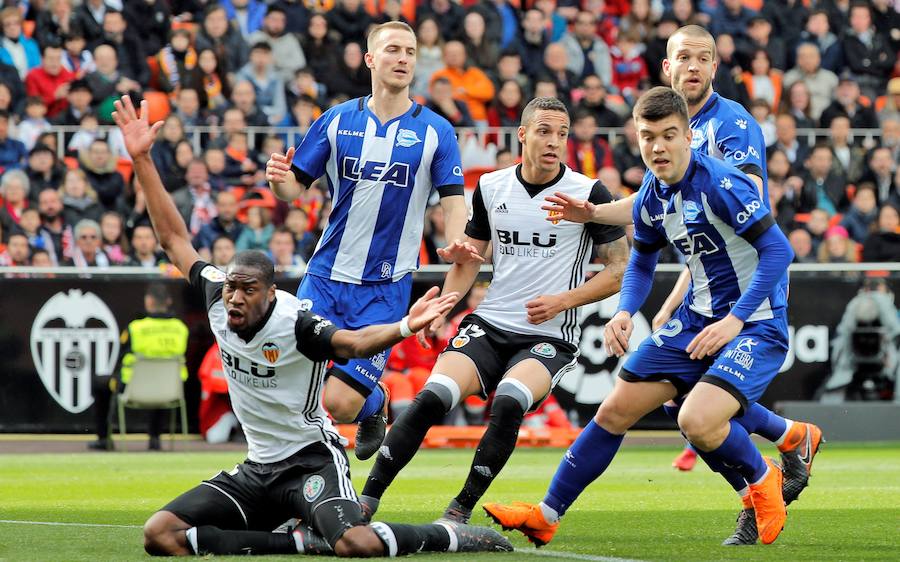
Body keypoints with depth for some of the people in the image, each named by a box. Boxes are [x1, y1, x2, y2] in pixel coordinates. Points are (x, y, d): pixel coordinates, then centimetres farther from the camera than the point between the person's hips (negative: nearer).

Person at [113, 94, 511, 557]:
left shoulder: (294, 322, -20)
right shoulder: (216, 296, -3)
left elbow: (353, 342, -36)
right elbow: (174, 238, 6)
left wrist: (404, 327, -57)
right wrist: (141, 159, 3)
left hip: (311, 460, -7)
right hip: (256, 470, 7)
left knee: (357, 544, -34)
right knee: (160, 535, -10)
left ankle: (455, 537, -2)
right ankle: (302, 541, -5)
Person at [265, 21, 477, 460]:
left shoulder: (435, 131, 0)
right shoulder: (336, 121, 4)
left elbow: (454, 203, -2)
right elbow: (294, 189, 6)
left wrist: (457, 247, -24)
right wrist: (278, 180, -18)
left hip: (385, 288, -2)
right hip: (326, 276, 2)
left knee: (341, 402, -10)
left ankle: (374, 404, 27)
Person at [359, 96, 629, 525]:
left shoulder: (589, 193, -4)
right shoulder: (491, 188, 7)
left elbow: (620, 269, -1)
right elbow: (469, 257, 19)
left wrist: (564, 300, -13)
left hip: (549, 337, -3)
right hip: (488, 325, 3)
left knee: (508, 402, -33)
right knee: (432, 397, -22)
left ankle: (461, 510, -17)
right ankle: (366, 501, -16)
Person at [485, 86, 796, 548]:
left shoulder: (720, 183, -21)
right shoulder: (650, 197, 3)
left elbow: (778, 249, -22)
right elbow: (641, 262, 21)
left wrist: (736, 320, -26)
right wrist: (624, 313, 3)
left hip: (756, 323, -8)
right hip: (696, 318, 8)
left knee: (697, 420, -28)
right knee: (616, 409, 6)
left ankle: (762, 480, 4)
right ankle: (547, 516, 19)